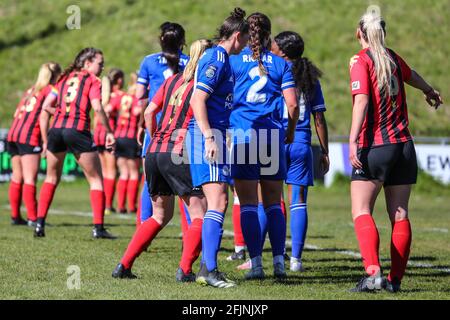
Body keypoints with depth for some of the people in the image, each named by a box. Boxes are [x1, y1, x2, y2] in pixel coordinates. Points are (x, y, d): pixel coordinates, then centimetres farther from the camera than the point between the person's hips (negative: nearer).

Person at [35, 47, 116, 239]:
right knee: (96, 179, 7)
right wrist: (109, 133, -6)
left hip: (56, 130, 5)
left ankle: (39, 224, 14)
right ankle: (98, 228, 0)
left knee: (52, 178, 22)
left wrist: (45, 140, 18)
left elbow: (45, 108, 14)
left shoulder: (64, 79, 21)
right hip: (78, 131, -5)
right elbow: (97, 108, -10)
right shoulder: (93, 81, 7)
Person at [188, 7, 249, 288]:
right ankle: (209, 270, -19)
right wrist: (209, 138, -24)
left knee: (219, 202, 12)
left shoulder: (221, 59, 18)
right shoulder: (217, 59, -11)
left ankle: (207, 267, 17)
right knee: (218, 202, -16)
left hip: (214, 135, 11)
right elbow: (197, 100, -19)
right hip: (207, 134, -11)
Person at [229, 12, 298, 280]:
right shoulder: (281, 64, 5)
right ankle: (279, 260, 4)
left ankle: (256, 263, -5)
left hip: (242, 135, -2)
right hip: (272, 137, 2)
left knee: (248, 204, 0)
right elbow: (293, 104, 2)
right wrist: (291, 132, 19)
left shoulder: (233, 61, 2)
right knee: (274, 203, 10)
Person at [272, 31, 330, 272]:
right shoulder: (310, 78, 9)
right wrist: (324, 152, 13)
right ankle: (295, 258, 2)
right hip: (300, 143, 3)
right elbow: (319, 118, 8)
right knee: (298, 201, 5)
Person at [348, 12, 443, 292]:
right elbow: (412, 76, 34)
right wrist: (430, 91, 55)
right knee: (399, 214, 7)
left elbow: (362, 101, -19)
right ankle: (395, 279, 7)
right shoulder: (393, 58, 12)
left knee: (361, 211, -6)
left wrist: (353, 141, -24)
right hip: (404, 145, 6)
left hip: (374, 147, -5)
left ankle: (373, 272, -24)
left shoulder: (361, 61, -6)